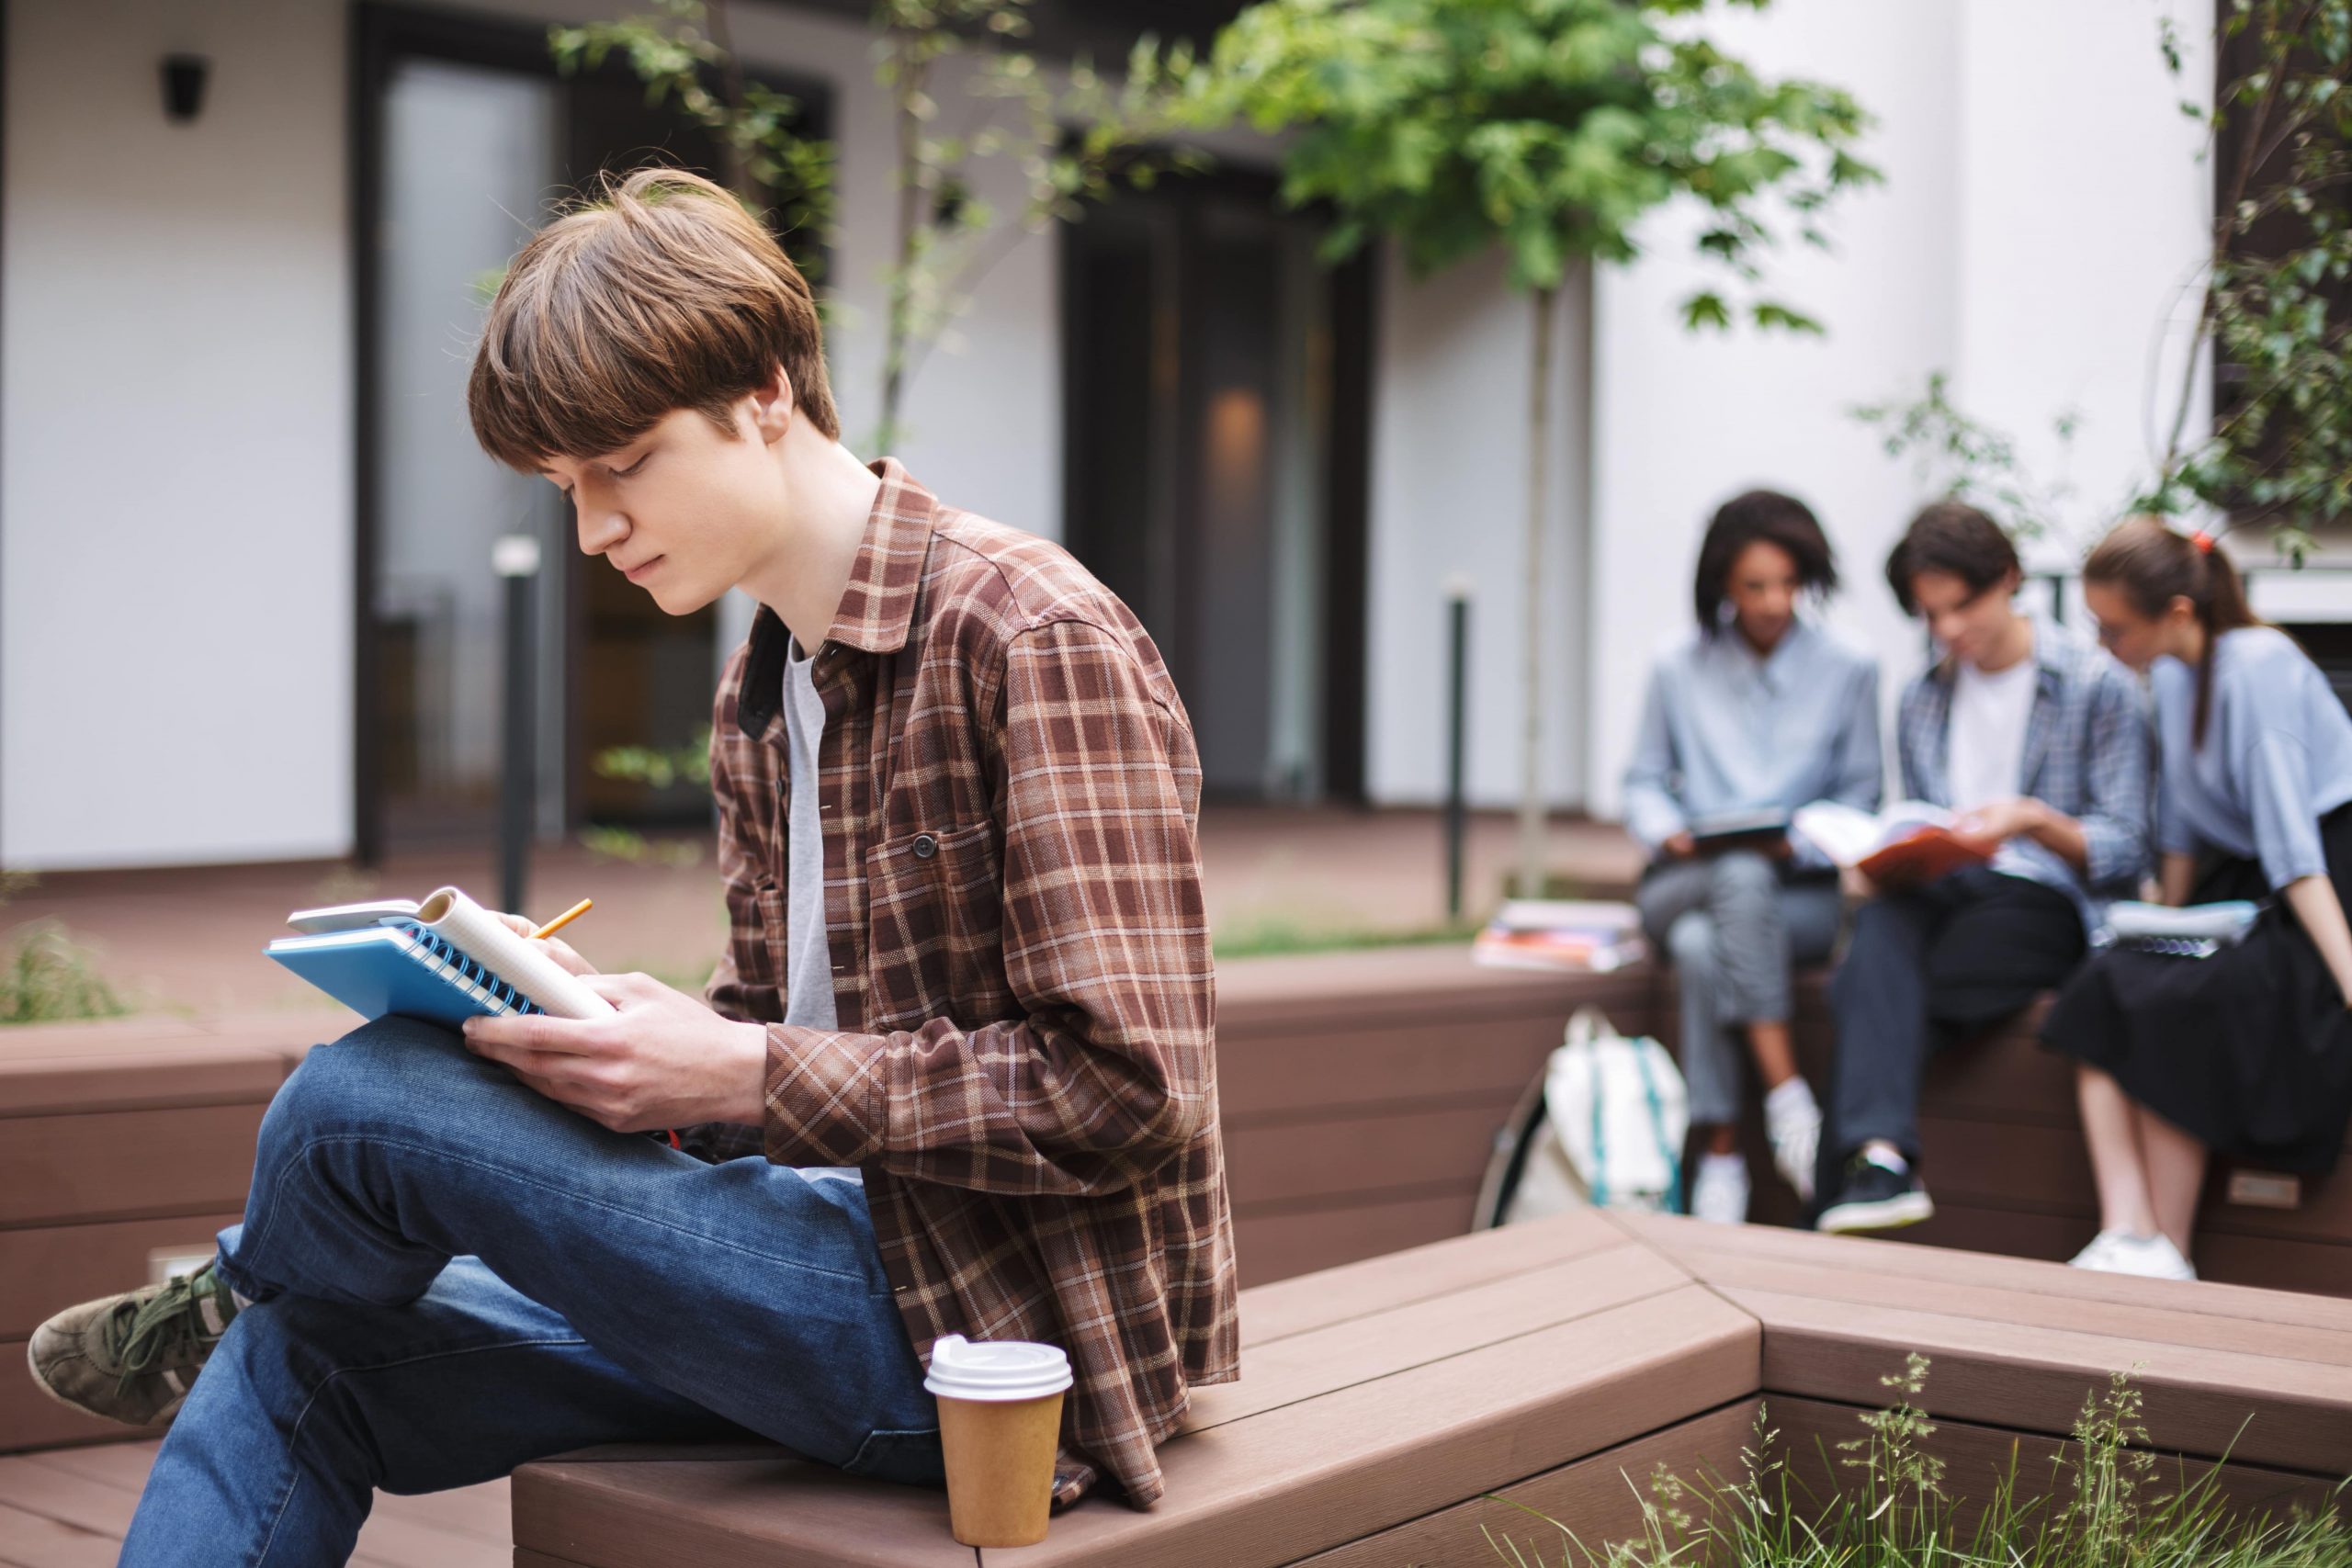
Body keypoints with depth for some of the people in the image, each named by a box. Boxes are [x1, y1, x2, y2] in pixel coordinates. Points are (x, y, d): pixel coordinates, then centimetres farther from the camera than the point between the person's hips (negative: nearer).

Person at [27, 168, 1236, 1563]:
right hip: (877, 1259, 9)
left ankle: (232, 1308, 20)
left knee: (364, 1097, -13)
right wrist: (605, 1021, -6)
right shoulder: (759, 703, 11)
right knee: (311, 1362, 3)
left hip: (1009, 1332, -8)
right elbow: (774, 1034, 14)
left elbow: (1128, 1094, -21)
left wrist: (750, 1077, -23)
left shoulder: (1030, 642, -17)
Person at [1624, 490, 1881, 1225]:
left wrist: (1798, 845, -14)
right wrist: (1668, 833, -10)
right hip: (1684, 883, 1)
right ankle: (1785, 1091, -40)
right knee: (1741, 877, -38)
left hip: (1801, 890, -1)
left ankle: (1722, 1149, -29)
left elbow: (1860, 797, 5)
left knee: (1701, 942, -36)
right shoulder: (1678, 672, 9)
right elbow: (1644, 782, 12)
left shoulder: (1847, 671, 6)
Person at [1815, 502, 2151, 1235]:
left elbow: (2123, 854, -1)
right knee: (1882, 923, -35)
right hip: (1944, 892, 4)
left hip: (2048, 901, -4)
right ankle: (1879, 1159, -48)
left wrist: (2037, 822, -21)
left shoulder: (2097, 685, 4)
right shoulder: (1921, 700, 20)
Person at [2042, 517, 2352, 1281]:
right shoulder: (2173, 673, 9)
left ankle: (2167, 1258, -17)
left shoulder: (2256, 665, -17)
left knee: (2173, 1006, -26)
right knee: (2107, 986, -16)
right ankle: (2124, 1238, -26)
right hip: (2243, 884, 8)